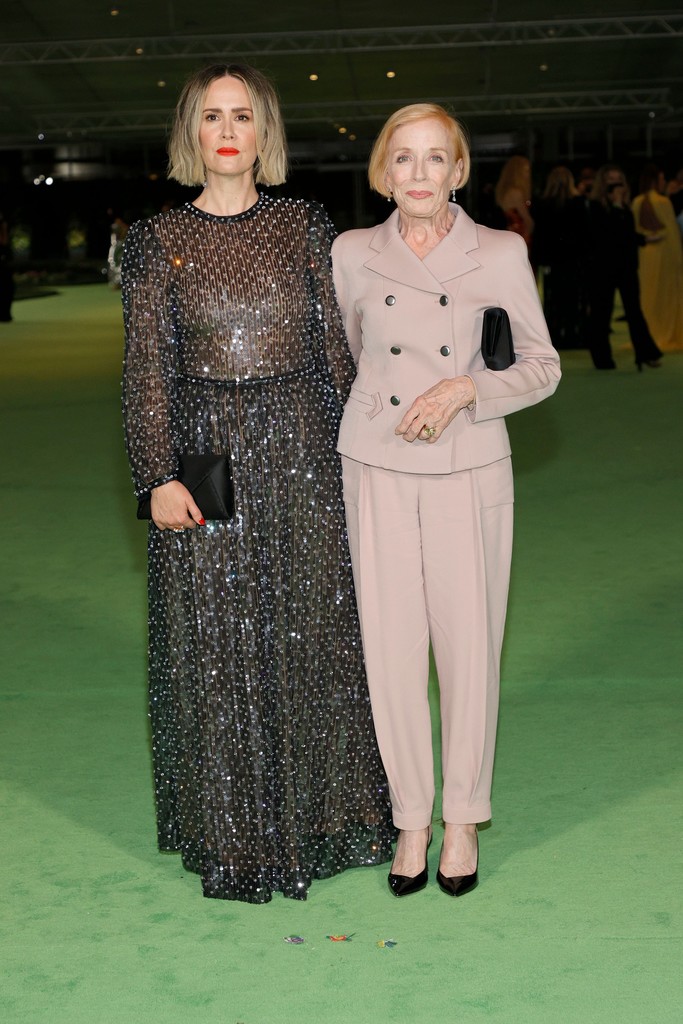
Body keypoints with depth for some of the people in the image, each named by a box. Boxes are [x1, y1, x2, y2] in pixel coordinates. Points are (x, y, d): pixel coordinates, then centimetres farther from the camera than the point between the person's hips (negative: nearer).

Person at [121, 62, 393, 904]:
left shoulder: (302, 226, 5)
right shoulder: (158, 240, 2)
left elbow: (333, 347, 7)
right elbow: (146, 369, -1)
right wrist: (158, 477, -9)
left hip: (299, 453, 1)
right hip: (205, 455, -1)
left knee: (311, 631, 7)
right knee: (215, 642, 5)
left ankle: (318, 818, 25)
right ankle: (231, 834, 20)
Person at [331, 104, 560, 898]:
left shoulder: (500, 253, -1)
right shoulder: (352, 253, 4)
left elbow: (543, 366, 1)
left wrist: (464, 390, -13)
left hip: (470, 471, -1)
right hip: (378, 468, 1)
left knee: (468, 646, 3)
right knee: (391, 647, 1)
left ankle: (463, 818, 21)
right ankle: (411, 817, 19)